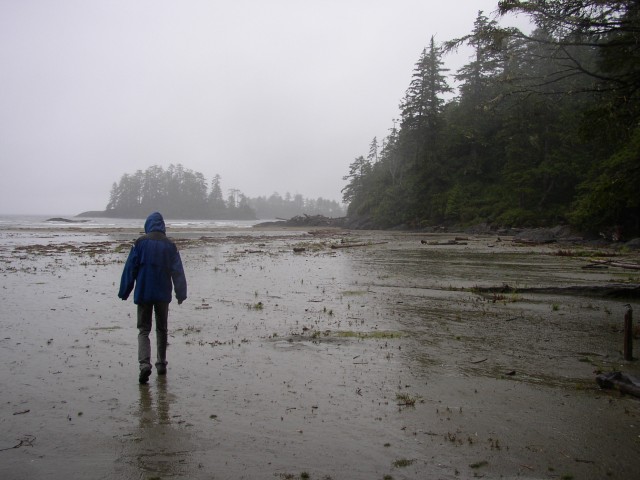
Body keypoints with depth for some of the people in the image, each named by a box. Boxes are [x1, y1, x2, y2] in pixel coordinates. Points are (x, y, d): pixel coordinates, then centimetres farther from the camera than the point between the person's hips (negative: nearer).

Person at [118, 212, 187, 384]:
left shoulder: (140, 243, -4)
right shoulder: (170, 245, 1)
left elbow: (130, 268, -4)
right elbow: (178, 271, 1)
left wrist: (124, 292, 2)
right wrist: (181, 294, 8)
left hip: (143, 293, -2)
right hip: (163, 294, 2)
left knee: (144, 329, 3)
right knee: (161, 329, 16)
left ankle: (144, 364, -16)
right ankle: (161, 364, 21)